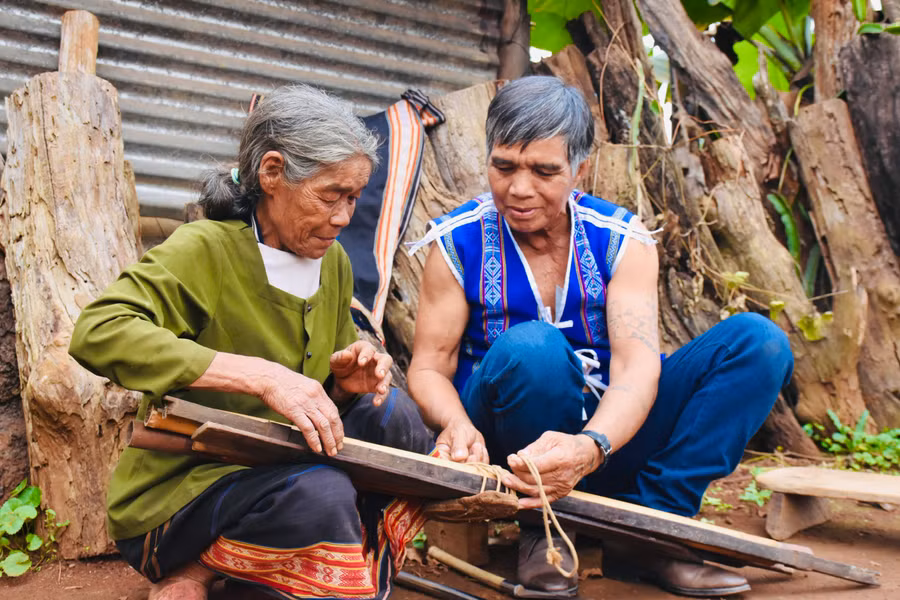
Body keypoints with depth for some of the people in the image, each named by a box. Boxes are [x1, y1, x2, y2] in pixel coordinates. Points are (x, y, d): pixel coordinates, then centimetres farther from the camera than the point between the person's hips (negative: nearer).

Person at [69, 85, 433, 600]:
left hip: (274, 469, 8)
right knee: (322, 494, -33)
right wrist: (262, 374, -36)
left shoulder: (333, 262, 7)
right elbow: (98, 333, -31)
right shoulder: (206, 249, -14)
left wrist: (343, 381, -9)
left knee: (392, 413, -13)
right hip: (173, 495, -7)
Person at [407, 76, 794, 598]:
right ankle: (544, 532, -13)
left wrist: (589, 448, -39)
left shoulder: (621, 240, -4)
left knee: (759, 340, -13)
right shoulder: (458, 243, -5)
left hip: (607, 436, 3)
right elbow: (429, 368, -7)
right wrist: (458, 425, -32)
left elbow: (637, 364, -17)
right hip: (507, 450, -2)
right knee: (531, 347, -37)